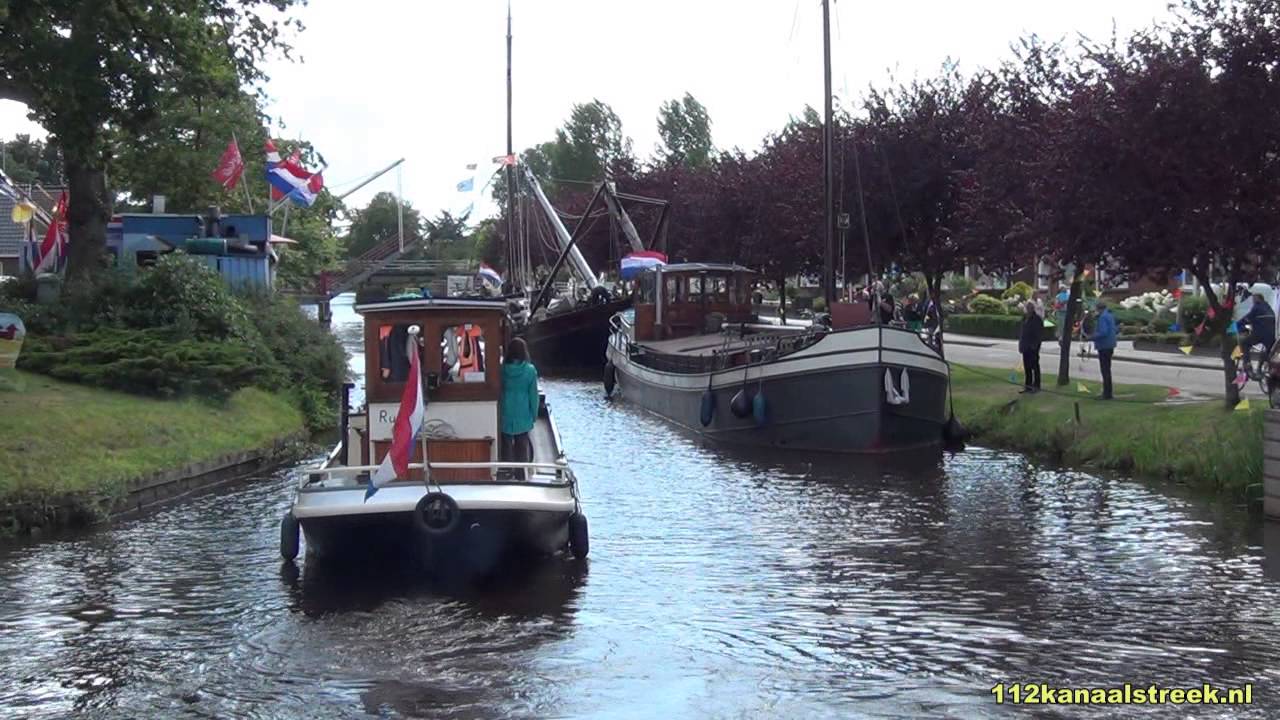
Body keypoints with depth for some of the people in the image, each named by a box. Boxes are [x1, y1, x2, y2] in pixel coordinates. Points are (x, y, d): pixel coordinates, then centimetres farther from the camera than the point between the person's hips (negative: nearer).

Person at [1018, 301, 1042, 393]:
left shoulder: (1037, 319, -11)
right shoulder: (1025, 319, 12)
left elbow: (1040, 333, -13)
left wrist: (1035, 344, -18)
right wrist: (1020, 343, 13)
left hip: (1033, 347, -8)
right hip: (1026, 347, 8)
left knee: (1034, 366, -1)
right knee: (1027, 367, 11)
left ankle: (1036, 385, 5)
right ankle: (1028, 385, 17)